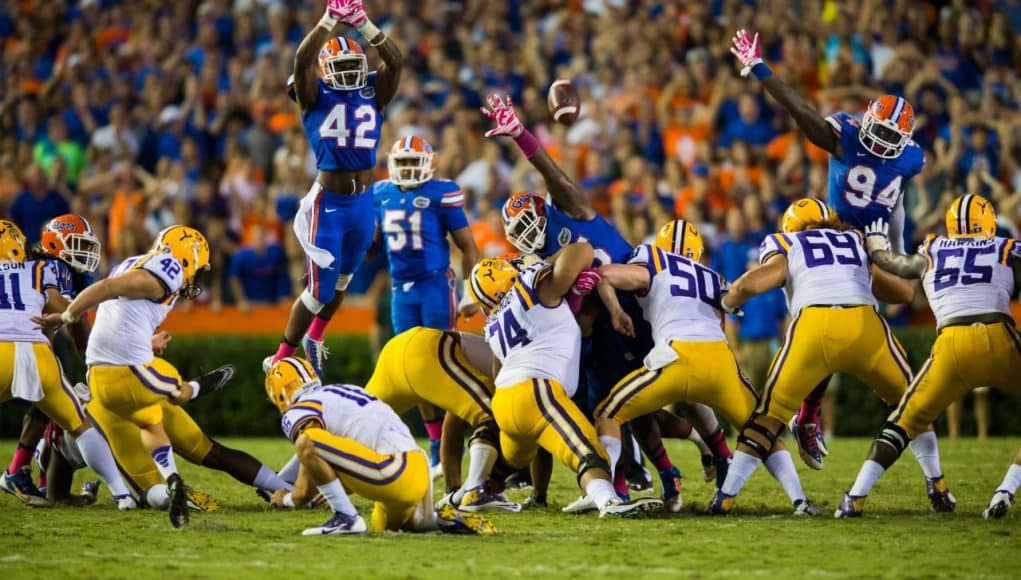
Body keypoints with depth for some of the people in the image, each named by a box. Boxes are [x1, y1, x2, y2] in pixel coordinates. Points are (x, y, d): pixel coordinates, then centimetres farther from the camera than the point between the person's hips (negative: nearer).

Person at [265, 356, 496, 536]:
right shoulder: (342, 390, 25)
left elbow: (304, 493, 1)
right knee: (386, 524, 36)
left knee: (306, 443, -16)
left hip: (394, 476, -9)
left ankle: (346, 518, -11)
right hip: (420, 469, 9)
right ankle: (443, 519, 14)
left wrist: (284, 499, 22)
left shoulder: (299, 412, 0)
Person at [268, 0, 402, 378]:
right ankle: (281, 359, 11)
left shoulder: (372, 94, 2)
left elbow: (395, 61, -14)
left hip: (364, 202, 5)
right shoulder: (316, 97, -5)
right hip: (328, 204, -4)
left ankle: (315, 338, 48)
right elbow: (303, 60, -24)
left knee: (342, 280, 23)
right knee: (321, 289, -4)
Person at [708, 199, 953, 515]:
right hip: (865, 325, 2)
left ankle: (725, 496, 9)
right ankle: (937, 486, 22)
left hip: (813, 326, -2)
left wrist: (727, 304, 26)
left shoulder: (788, 246, 24)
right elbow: (904, 292, 35)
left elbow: (749, 284, 6)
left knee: (771, 412, 12)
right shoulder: (857, 243, 31)